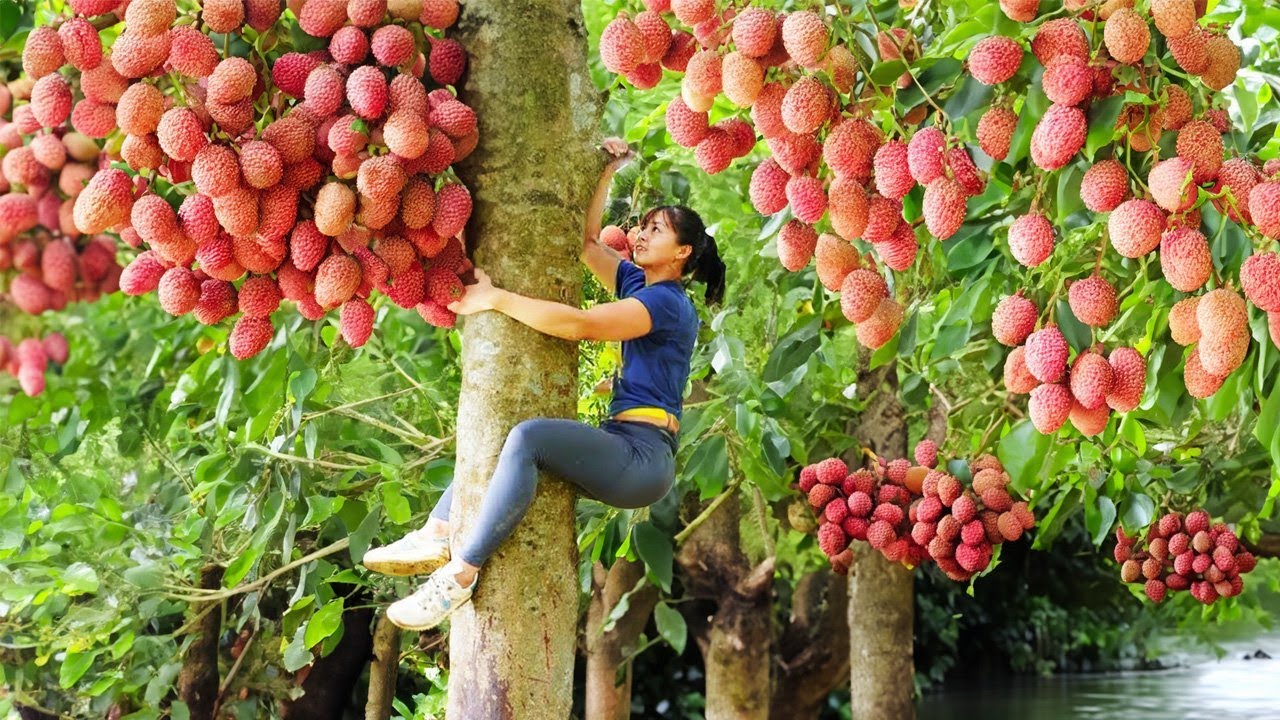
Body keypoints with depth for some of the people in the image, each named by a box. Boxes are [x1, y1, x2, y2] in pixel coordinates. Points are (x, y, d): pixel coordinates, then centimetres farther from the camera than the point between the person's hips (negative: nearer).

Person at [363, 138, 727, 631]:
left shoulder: (670, 303, -9)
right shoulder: (638, 283, 19)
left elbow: (580, 324, -20)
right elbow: (587, 242, 28)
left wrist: (495, 299, -17)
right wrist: (607, 170, 22)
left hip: (644, 456, -10)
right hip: (619, 450, 10)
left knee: (527, 436, -34)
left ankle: (460, 573, -35)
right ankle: (437, 534, -2)